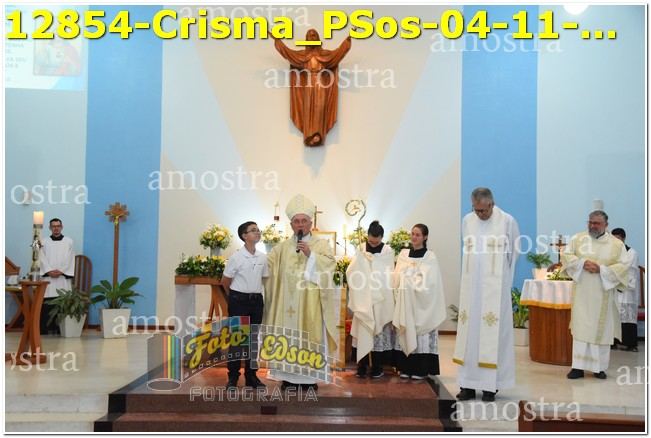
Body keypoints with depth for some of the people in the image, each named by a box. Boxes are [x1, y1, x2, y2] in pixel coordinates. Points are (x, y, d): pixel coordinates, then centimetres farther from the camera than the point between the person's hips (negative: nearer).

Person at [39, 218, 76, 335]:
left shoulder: (69, 241, 11)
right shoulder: (44, 242, 13)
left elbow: (69, 260, 2)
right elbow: (42, 259, 3)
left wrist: (61, 271, -10)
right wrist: (50, 271, -11)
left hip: (63, 277, -1)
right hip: (48, 277, 1)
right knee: (47, 304, -6)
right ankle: (45, 328, -3)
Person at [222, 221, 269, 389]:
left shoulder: (262, 257, 3)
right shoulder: (236, 257, -10)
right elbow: (225, 281, -1)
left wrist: (256, 293, 10)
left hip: (256, 300, 5)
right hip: (238, 300, -4)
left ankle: (251, 376, 20)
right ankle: (233, 376, 10)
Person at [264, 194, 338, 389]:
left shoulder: (321, 244, 5)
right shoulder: (282, 247, 14)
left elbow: (329, 265, -10)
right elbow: (266, 265, 16)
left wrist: (310, 254, -17)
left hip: (310, 303, -3)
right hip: (287, 303, 3)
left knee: (309, 337, -2)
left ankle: (310, 377, 5)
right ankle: (289, 376, 9)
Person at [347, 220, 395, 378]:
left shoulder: (388, 251, 1)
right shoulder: (361, 250, 5)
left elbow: (388, 275, -6)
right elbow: (351, 272, 0)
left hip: (381, 299, -1)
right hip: (364, 298, 1)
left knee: (379, 330, 1)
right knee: (363, 331, 0)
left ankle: (377, 366, 9)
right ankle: (362, 365, 7)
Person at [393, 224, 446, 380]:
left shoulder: (430, 257, -1)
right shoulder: (403, 254, 11)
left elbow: (427, 281, -8)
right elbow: (397, 277, 9)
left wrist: (408, 281, -9)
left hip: (421, 302, -4)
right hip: (404, 301, 4)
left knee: (421, 333, -3)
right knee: (405, 332, 3)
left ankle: (420, 369, 2)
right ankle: (406, 368, 8)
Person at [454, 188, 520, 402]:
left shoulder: (507, 221, -6)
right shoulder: (467, 221, 5)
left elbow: (514, 251, 5)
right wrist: (476, 273, 13)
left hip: (495, 286, -3)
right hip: (471, 286, 4)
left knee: (492, 334, -2)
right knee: (469, 333, 3)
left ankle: (490, 386, 5)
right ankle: (468, 384, 9)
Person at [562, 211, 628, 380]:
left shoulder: (617, 244, 1)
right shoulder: (577, 238, 5)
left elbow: (623, 266, -5)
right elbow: (565, 256, 1)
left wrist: (601, 269, -17)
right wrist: (582, 262, -15)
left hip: (603, 294, 0)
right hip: (582, 292, 0)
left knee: (601, 329, 5)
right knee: (580, 328, -1)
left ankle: (599, 367, 15)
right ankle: (578, 366, 1)